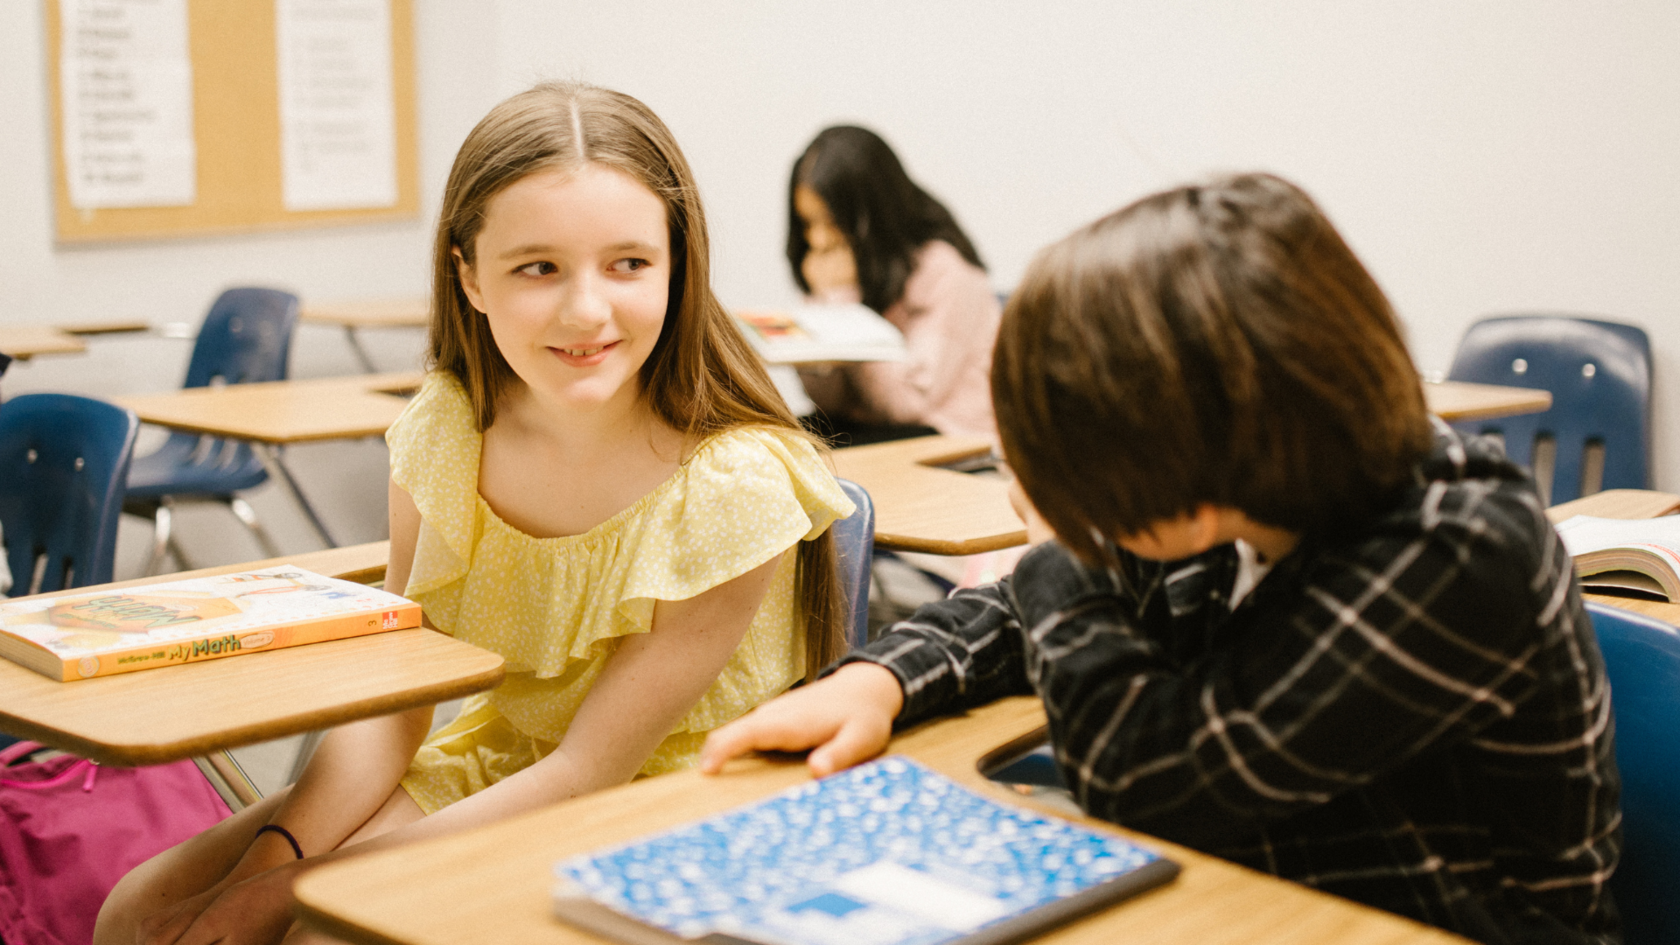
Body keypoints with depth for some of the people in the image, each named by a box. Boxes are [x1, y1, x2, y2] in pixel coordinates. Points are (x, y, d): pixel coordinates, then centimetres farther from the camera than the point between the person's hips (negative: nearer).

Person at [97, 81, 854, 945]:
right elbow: (391, 708, -3)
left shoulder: (732, 486, -24)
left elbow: (587, 773, -21)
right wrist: (270, 858, -21)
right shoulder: (445, 432, -8)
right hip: (491, 767, 5)